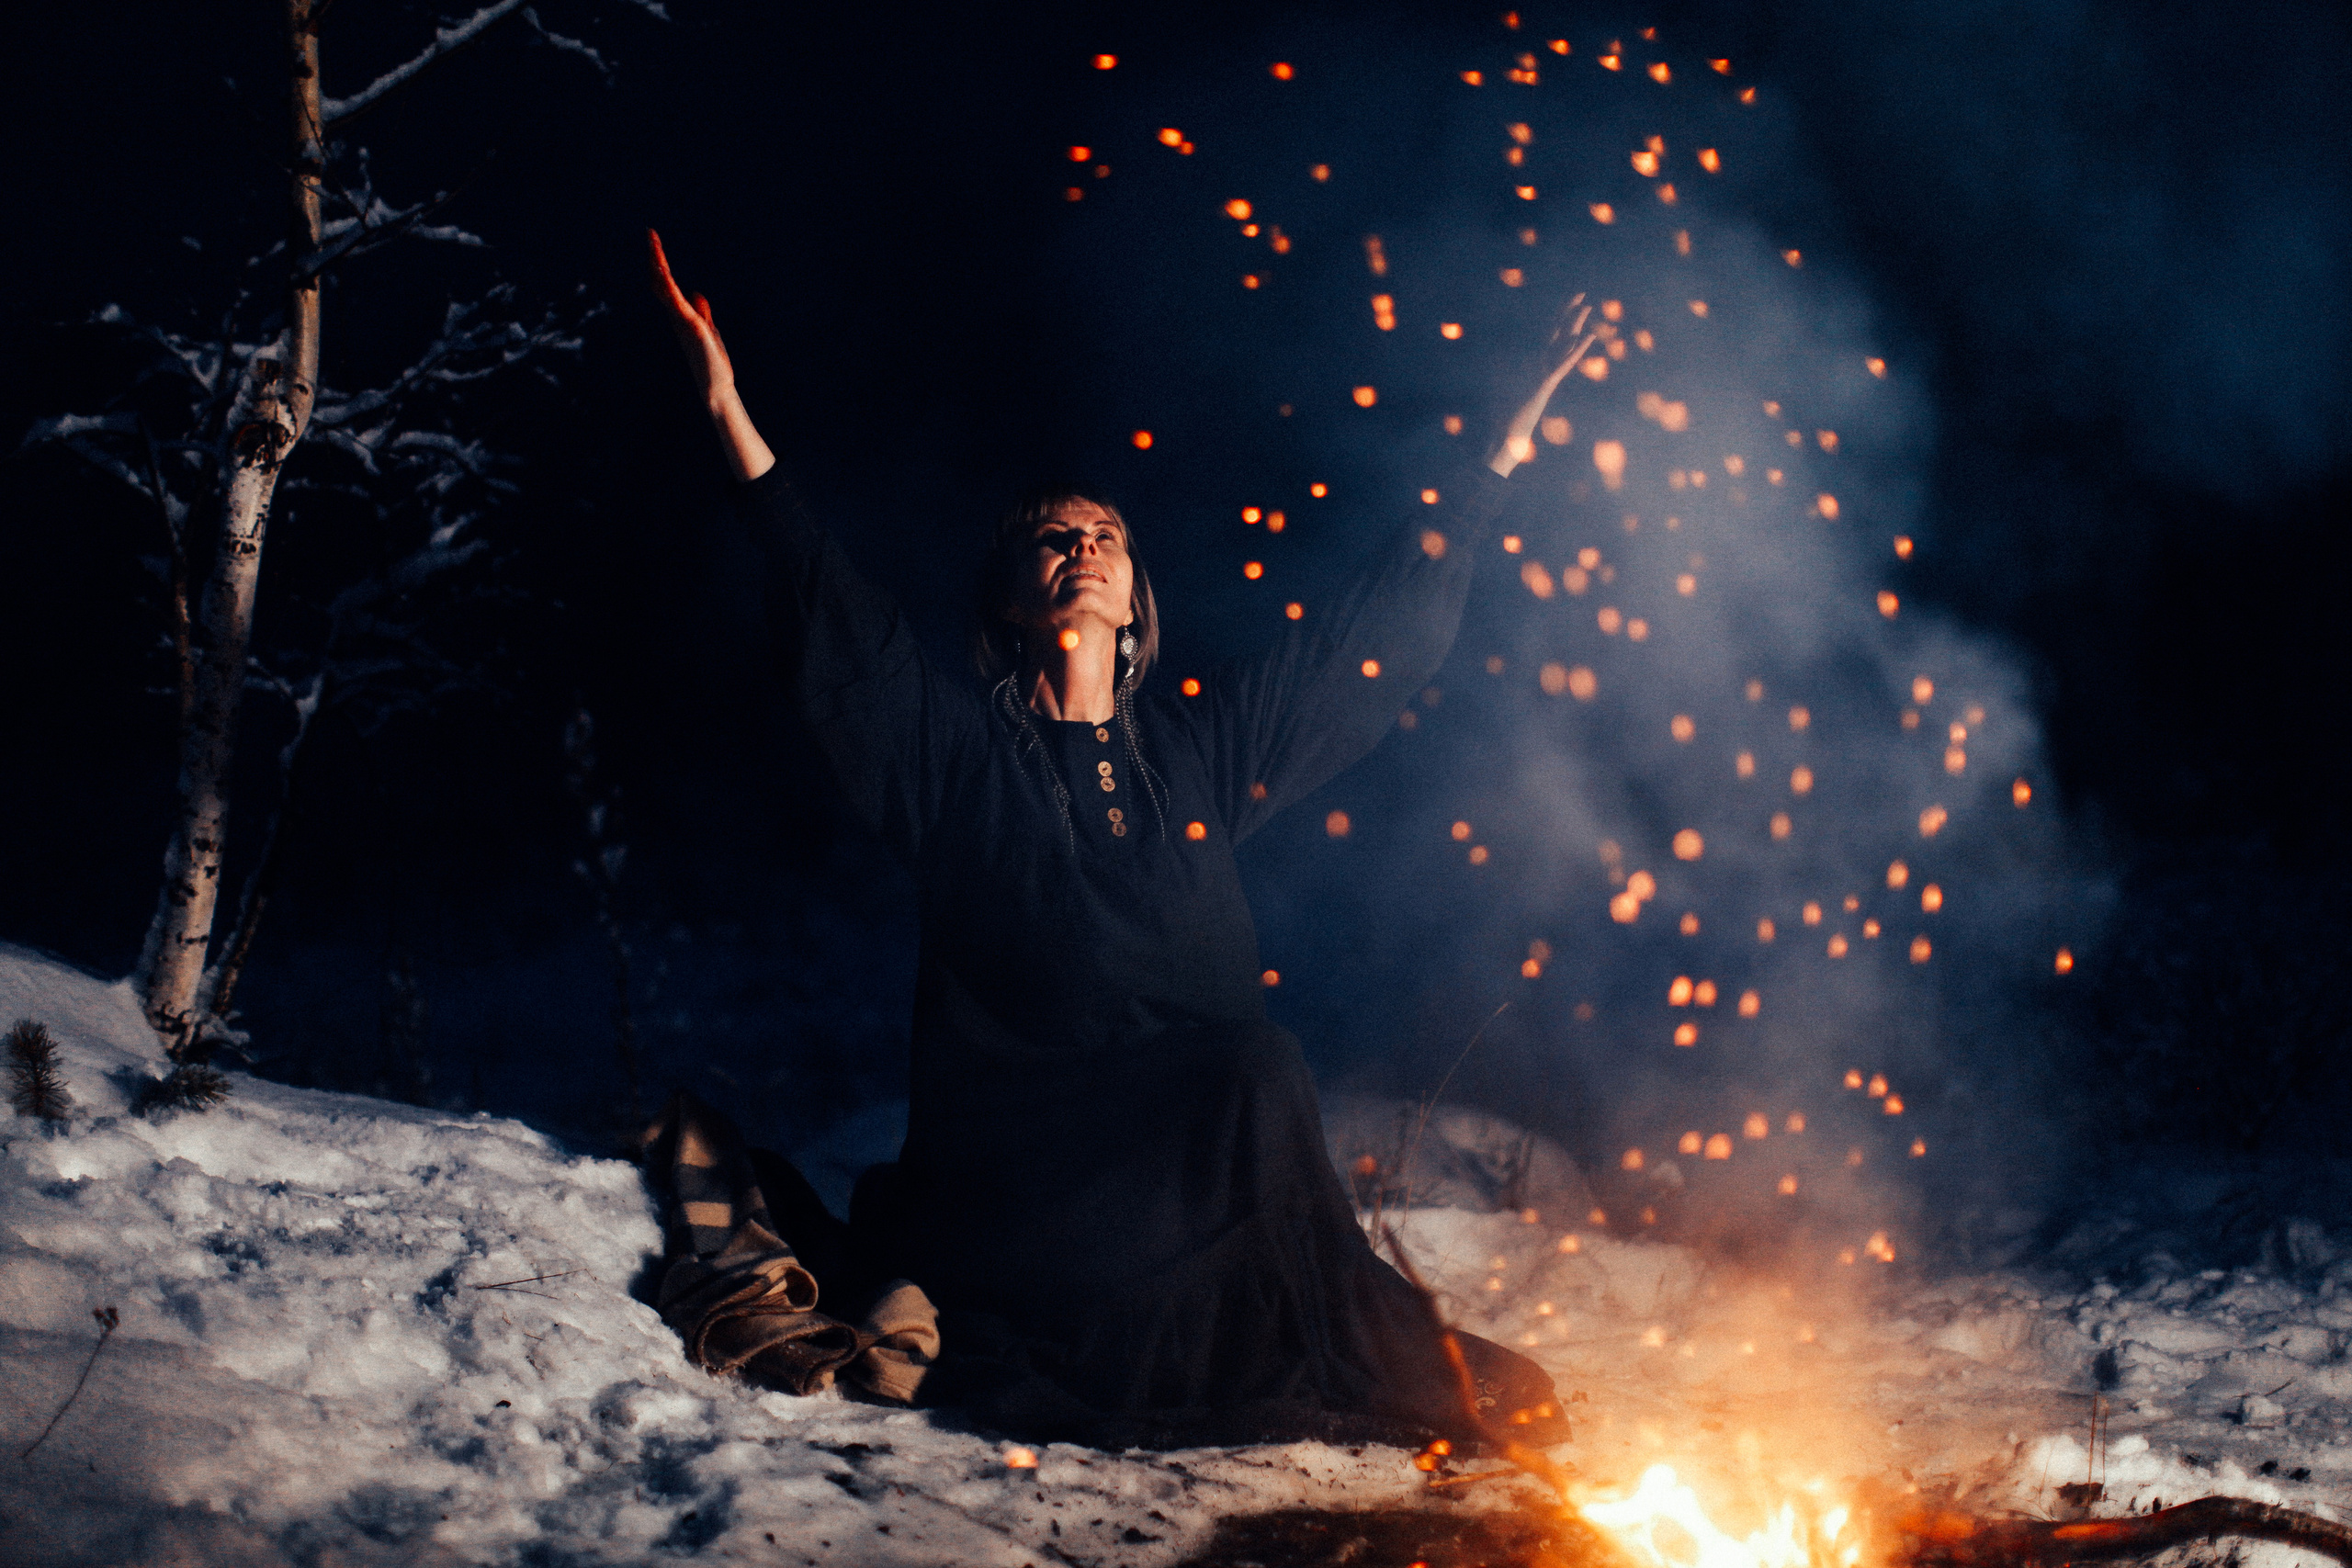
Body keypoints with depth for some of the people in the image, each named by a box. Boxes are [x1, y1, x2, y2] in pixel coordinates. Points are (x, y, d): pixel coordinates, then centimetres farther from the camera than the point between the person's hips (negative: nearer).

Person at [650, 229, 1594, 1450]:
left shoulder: (1202, 747, 17)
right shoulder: (959, 745, 9)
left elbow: (1387, 624, 21)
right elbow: (830, 608, -3)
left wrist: (1511, 443, 22)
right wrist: (727, 410, -13)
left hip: (1204, 1114, 4)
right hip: (1017, 1139, -4)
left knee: (1261, 1082, -29)